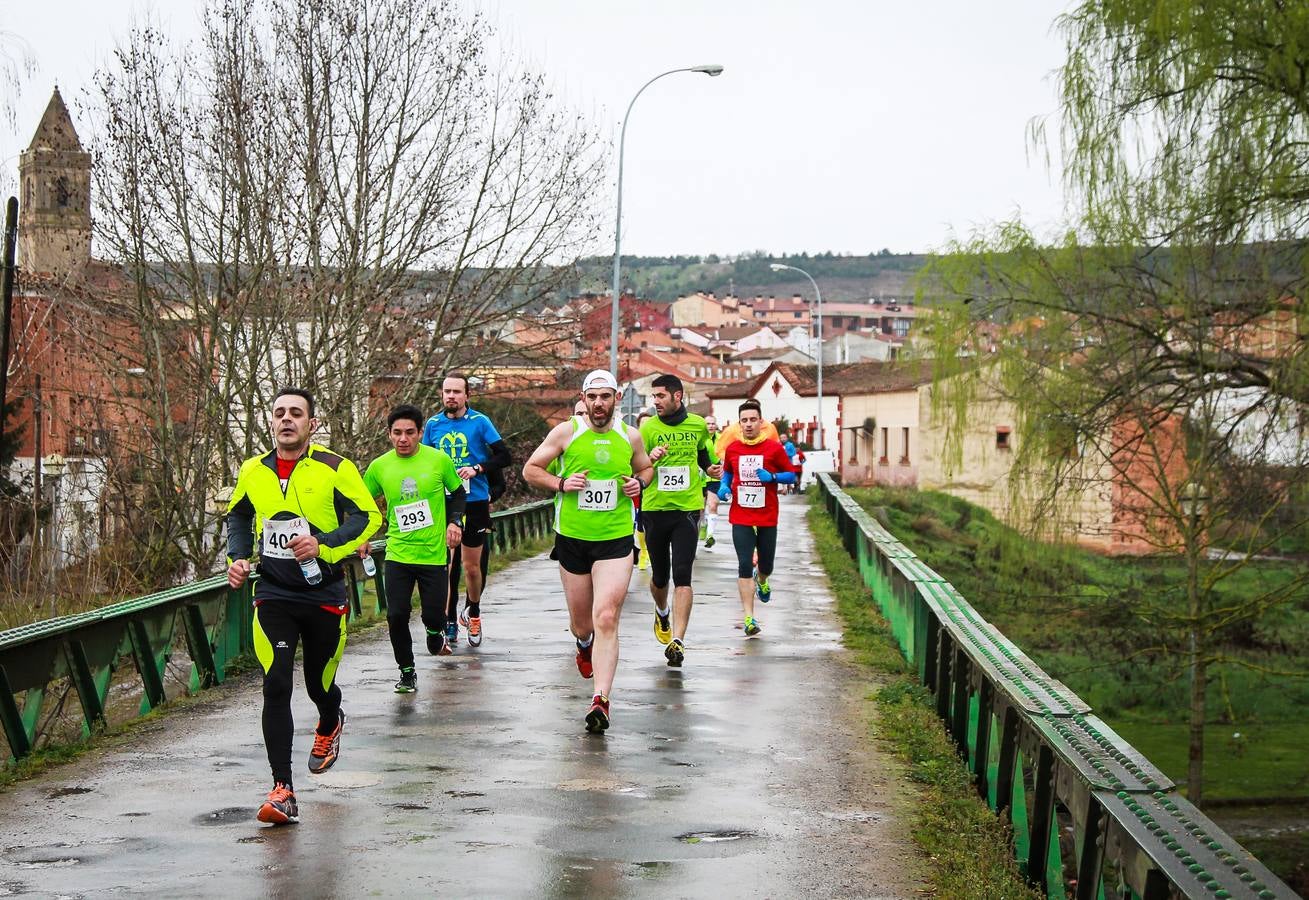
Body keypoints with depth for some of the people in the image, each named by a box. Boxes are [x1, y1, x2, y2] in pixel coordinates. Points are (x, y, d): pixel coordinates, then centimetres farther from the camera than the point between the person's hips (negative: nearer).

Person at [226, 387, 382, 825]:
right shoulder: (253, 471, 3)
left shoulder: (334, 468, -8)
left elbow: (368, 515, -9)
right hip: (273, 595, 1)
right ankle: (282, 789, -13)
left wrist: (324, 545, -22)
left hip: (324, 594, -1)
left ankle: (330, 725, 53)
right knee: (276, 685, -14)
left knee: (319, 684, 14)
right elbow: (238, 516, 21)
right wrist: (237, 558, 5)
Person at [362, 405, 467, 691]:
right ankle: (407, 673, 14)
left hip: (434, 553, -1)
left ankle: (435, 633, 37)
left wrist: (454, 521, -5)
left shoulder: (439, 460, -4)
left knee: (433, 615, -1)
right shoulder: (379, 467, -1)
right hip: (398, 554, 1)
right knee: (396, 615, -5)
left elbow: (458, 493, 10)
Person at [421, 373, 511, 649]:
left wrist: (477, 469, -15)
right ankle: (449, 623, 5)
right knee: (446, 564, -4)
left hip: (475, 504, -2)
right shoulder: (433, 424, 6)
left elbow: (503, 456, -2)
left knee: (472, 566, 6)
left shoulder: (479, 422, -2)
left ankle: (473, 613, 30)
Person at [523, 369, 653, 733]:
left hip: (615, 541, -1)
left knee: (606, 619, -16)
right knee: (581, 623, 13)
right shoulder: (566, 432, -2)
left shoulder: (630, 437, 4)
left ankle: (601, 700, -17)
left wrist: (639, 482, 0)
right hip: (572, 539, 1)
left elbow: (645, 468, 23)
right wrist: (561, 484, -13)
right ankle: (585, 645, 52)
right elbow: (530, 470, 4)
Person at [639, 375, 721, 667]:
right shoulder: (648, 428, -2)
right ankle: (662, 614, 44)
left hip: (687, 510, 0)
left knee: (682, 576, -12)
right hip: (655, 509, 0)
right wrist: (650, 459, -27)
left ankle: (678, 640, -15)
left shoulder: (698, 425, 5)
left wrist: (712, 468, 3)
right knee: (660, 576, 12)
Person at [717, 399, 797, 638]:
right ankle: (749, 618, -6)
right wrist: (724, 487, -1)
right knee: (745, 565, -9)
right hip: (740, 518, 0)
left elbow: (791, 475, 2)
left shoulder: (774, 448, -4)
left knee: (766, 565, 11)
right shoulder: (732, 449, 2)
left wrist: (772, 477, -16)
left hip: (767, 518, 0)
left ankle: (761, 581, 50)